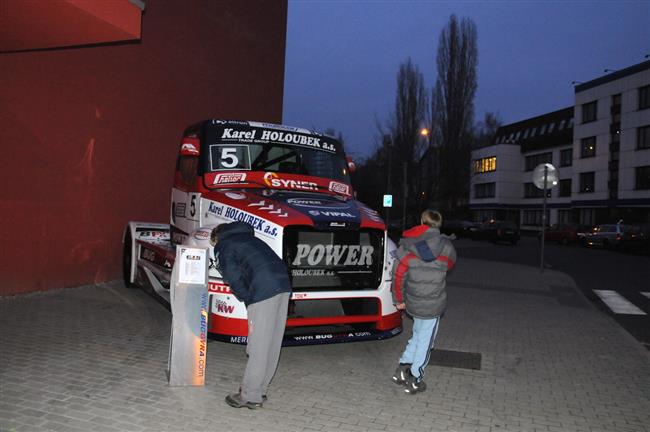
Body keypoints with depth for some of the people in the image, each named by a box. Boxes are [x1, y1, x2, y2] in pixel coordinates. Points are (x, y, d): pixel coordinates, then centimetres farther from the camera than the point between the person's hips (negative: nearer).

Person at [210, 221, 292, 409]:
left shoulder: (223, 247, 10)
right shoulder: (248, 237, 33)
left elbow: (233, 277, -3)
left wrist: (247, 300, 6)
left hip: (264, 290, -8)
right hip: (283, 283, 8)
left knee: (258, 345, -2)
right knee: (272, 344, 12)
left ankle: (250, 396, 6)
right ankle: (259, 390, 23)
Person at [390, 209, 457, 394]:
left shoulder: (406, 246, -4)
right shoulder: (445, 246, -8)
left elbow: (398, 274, -3)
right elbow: (450, 263, 13)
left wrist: (399, 300, 8)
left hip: (413, 302, 3)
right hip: (433, 304, -3)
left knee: (417, 336, 24)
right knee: (424, 341, 9)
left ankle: (403, 368, 19)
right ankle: (414, 381, 18)